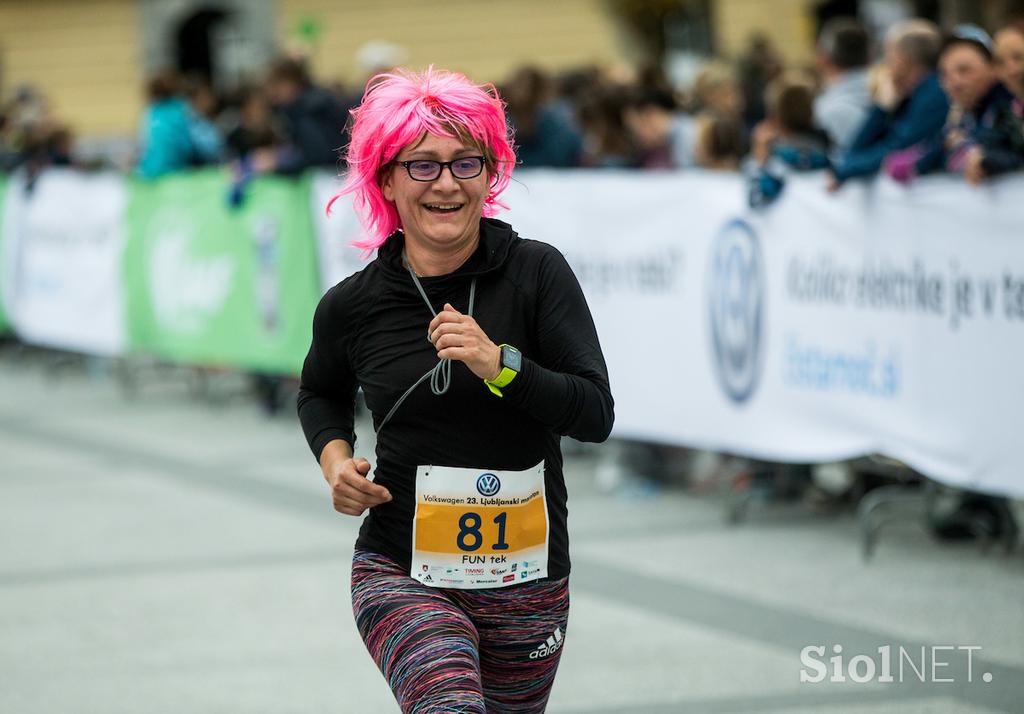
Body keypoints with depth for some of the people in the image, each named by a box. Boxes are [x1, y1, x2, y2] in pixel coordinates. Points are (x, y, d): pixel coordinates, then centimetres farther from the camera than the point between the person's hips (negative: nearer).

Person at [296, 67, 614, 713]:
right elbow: (321, 392, 20)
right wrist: (335, 460, 1)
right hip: (401, 575, -2)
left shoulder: (538, 272, -6)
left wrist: (500, 365, -24)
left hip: (526, 582, 2)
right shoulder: (351, 307, -2)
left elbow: (596, 415, -11)